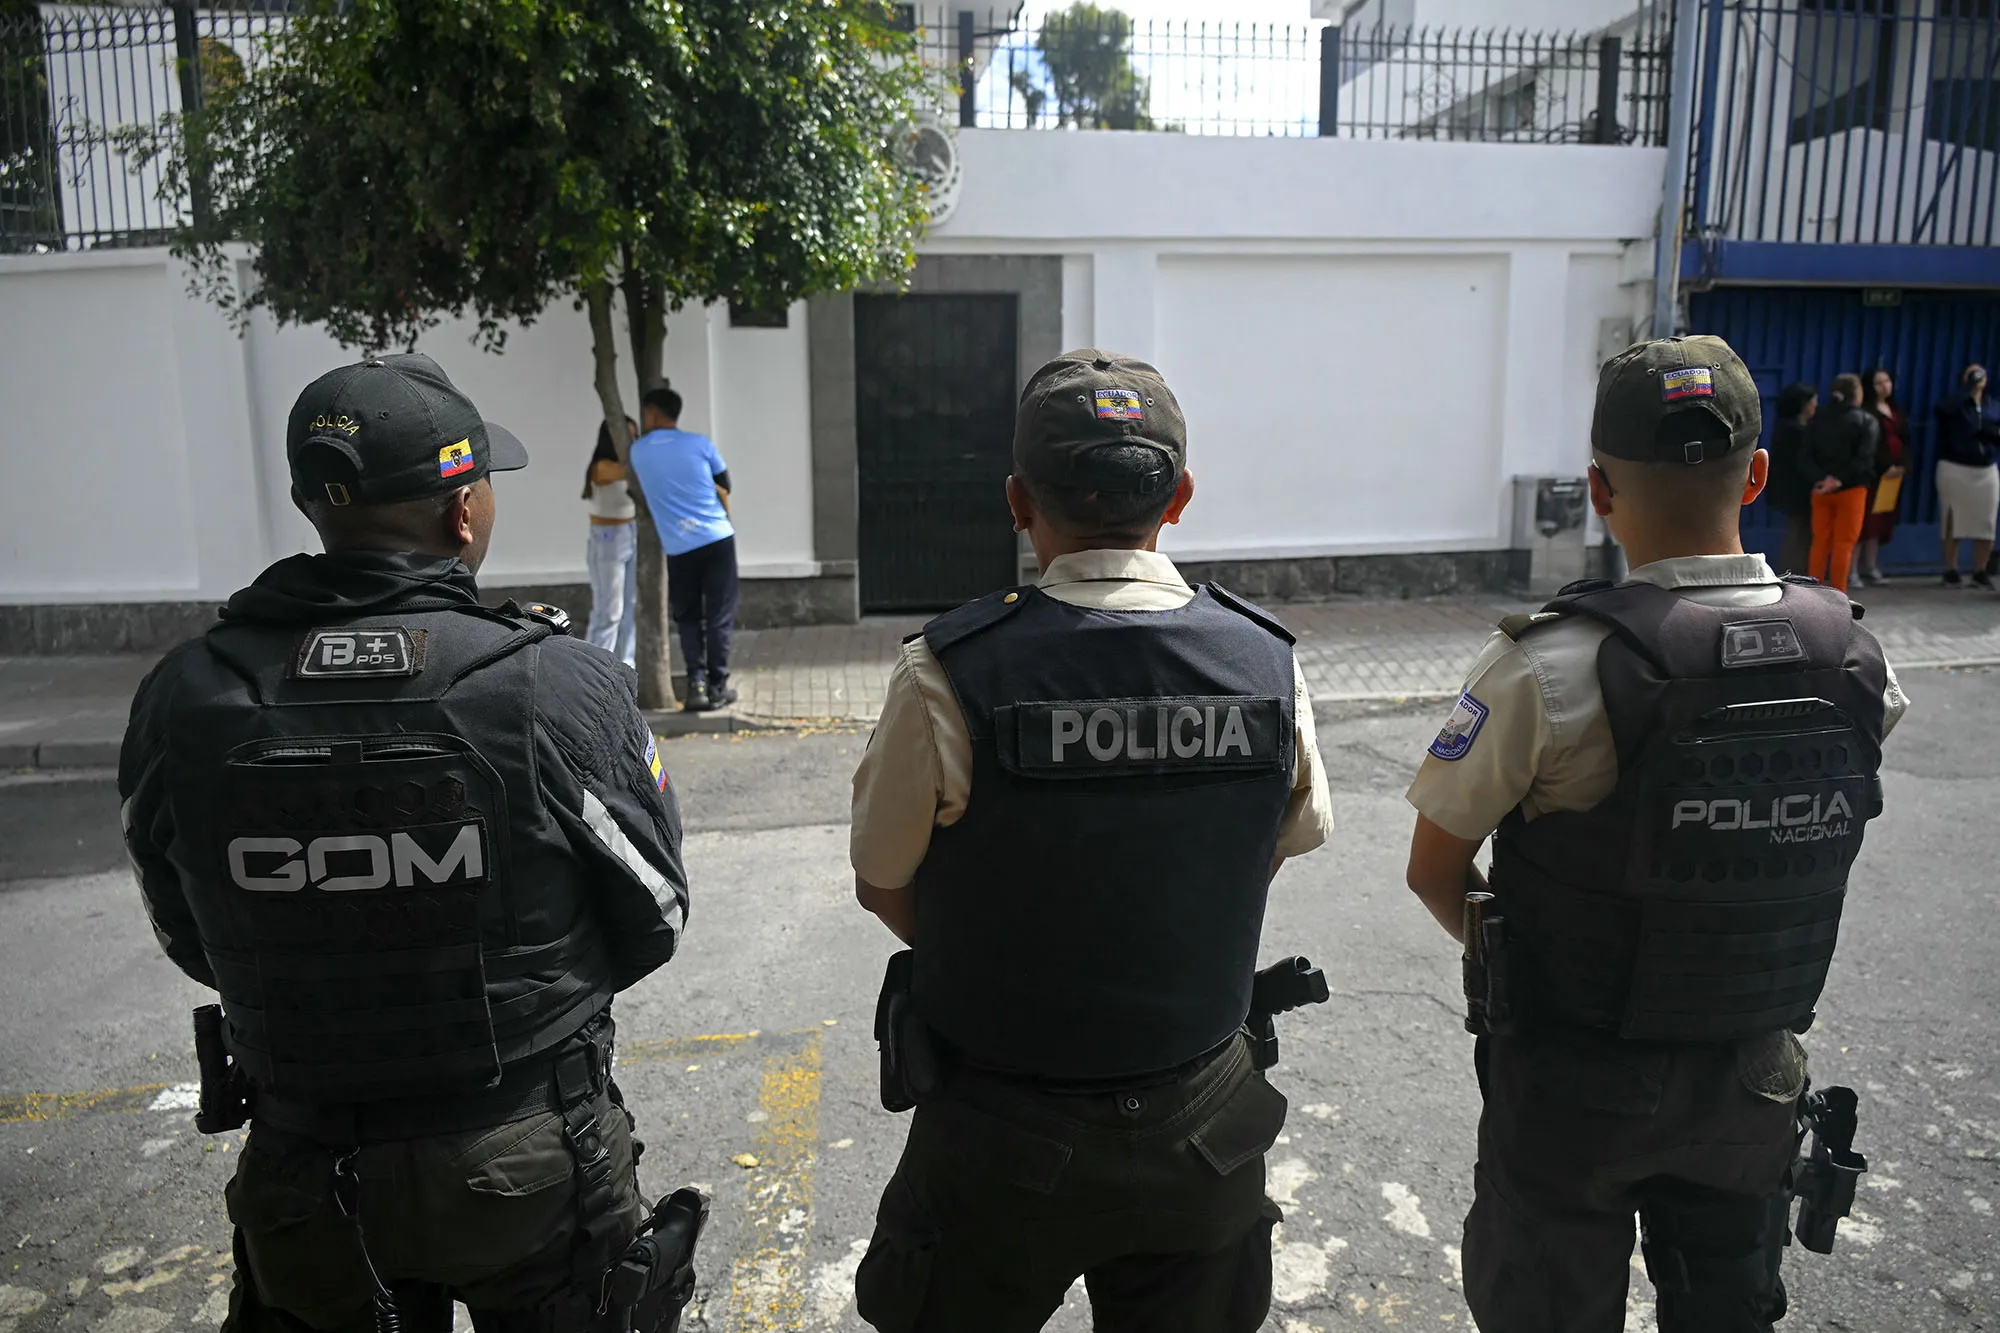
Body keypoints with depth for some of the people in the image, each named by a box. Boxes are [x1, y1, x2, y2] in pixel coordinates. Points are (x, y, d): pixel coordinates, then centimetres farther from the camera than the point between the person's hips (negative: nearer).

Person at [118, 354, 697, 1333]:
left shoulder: (182, 699, -13)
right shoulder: (558, 685, -23)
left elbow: (193, 944, 2)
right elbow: (651, 922, -10)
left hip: (306, 1179, 2)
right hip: (532, 1173, -2)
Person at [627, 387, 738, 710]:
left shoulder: (638, 452, 5)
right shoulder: (700, 444, 1)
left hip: (678, 548, 1)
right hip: (717, 540, -1)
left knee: (687, 619, 13)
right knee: (719, 618, 6)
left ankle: (696, 684, 2)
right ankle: (717, 687, 7)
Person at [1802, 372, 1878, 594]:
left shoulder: (1819, 420, 8)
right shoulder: (1867, 420, -2)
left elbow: (1808, 455, -3)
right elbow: (1864, 458, -14)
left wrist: (1820, 478, -14)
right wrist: (1840, 480, -15)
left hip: (1821, 489, 3)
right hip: (1852, 489, -3)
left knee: (1820, 542, 7)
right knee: (1844, 544, -1)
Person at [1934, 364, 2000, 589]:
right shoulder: (1956, 404, -2)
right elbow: (1943, 408, -26)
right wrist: (1968, 385, -20)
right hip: (1955, 469, -4)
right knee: (1953, 522, 1)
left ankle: (1980, 573, 12)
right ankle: (1951, 571, 9)